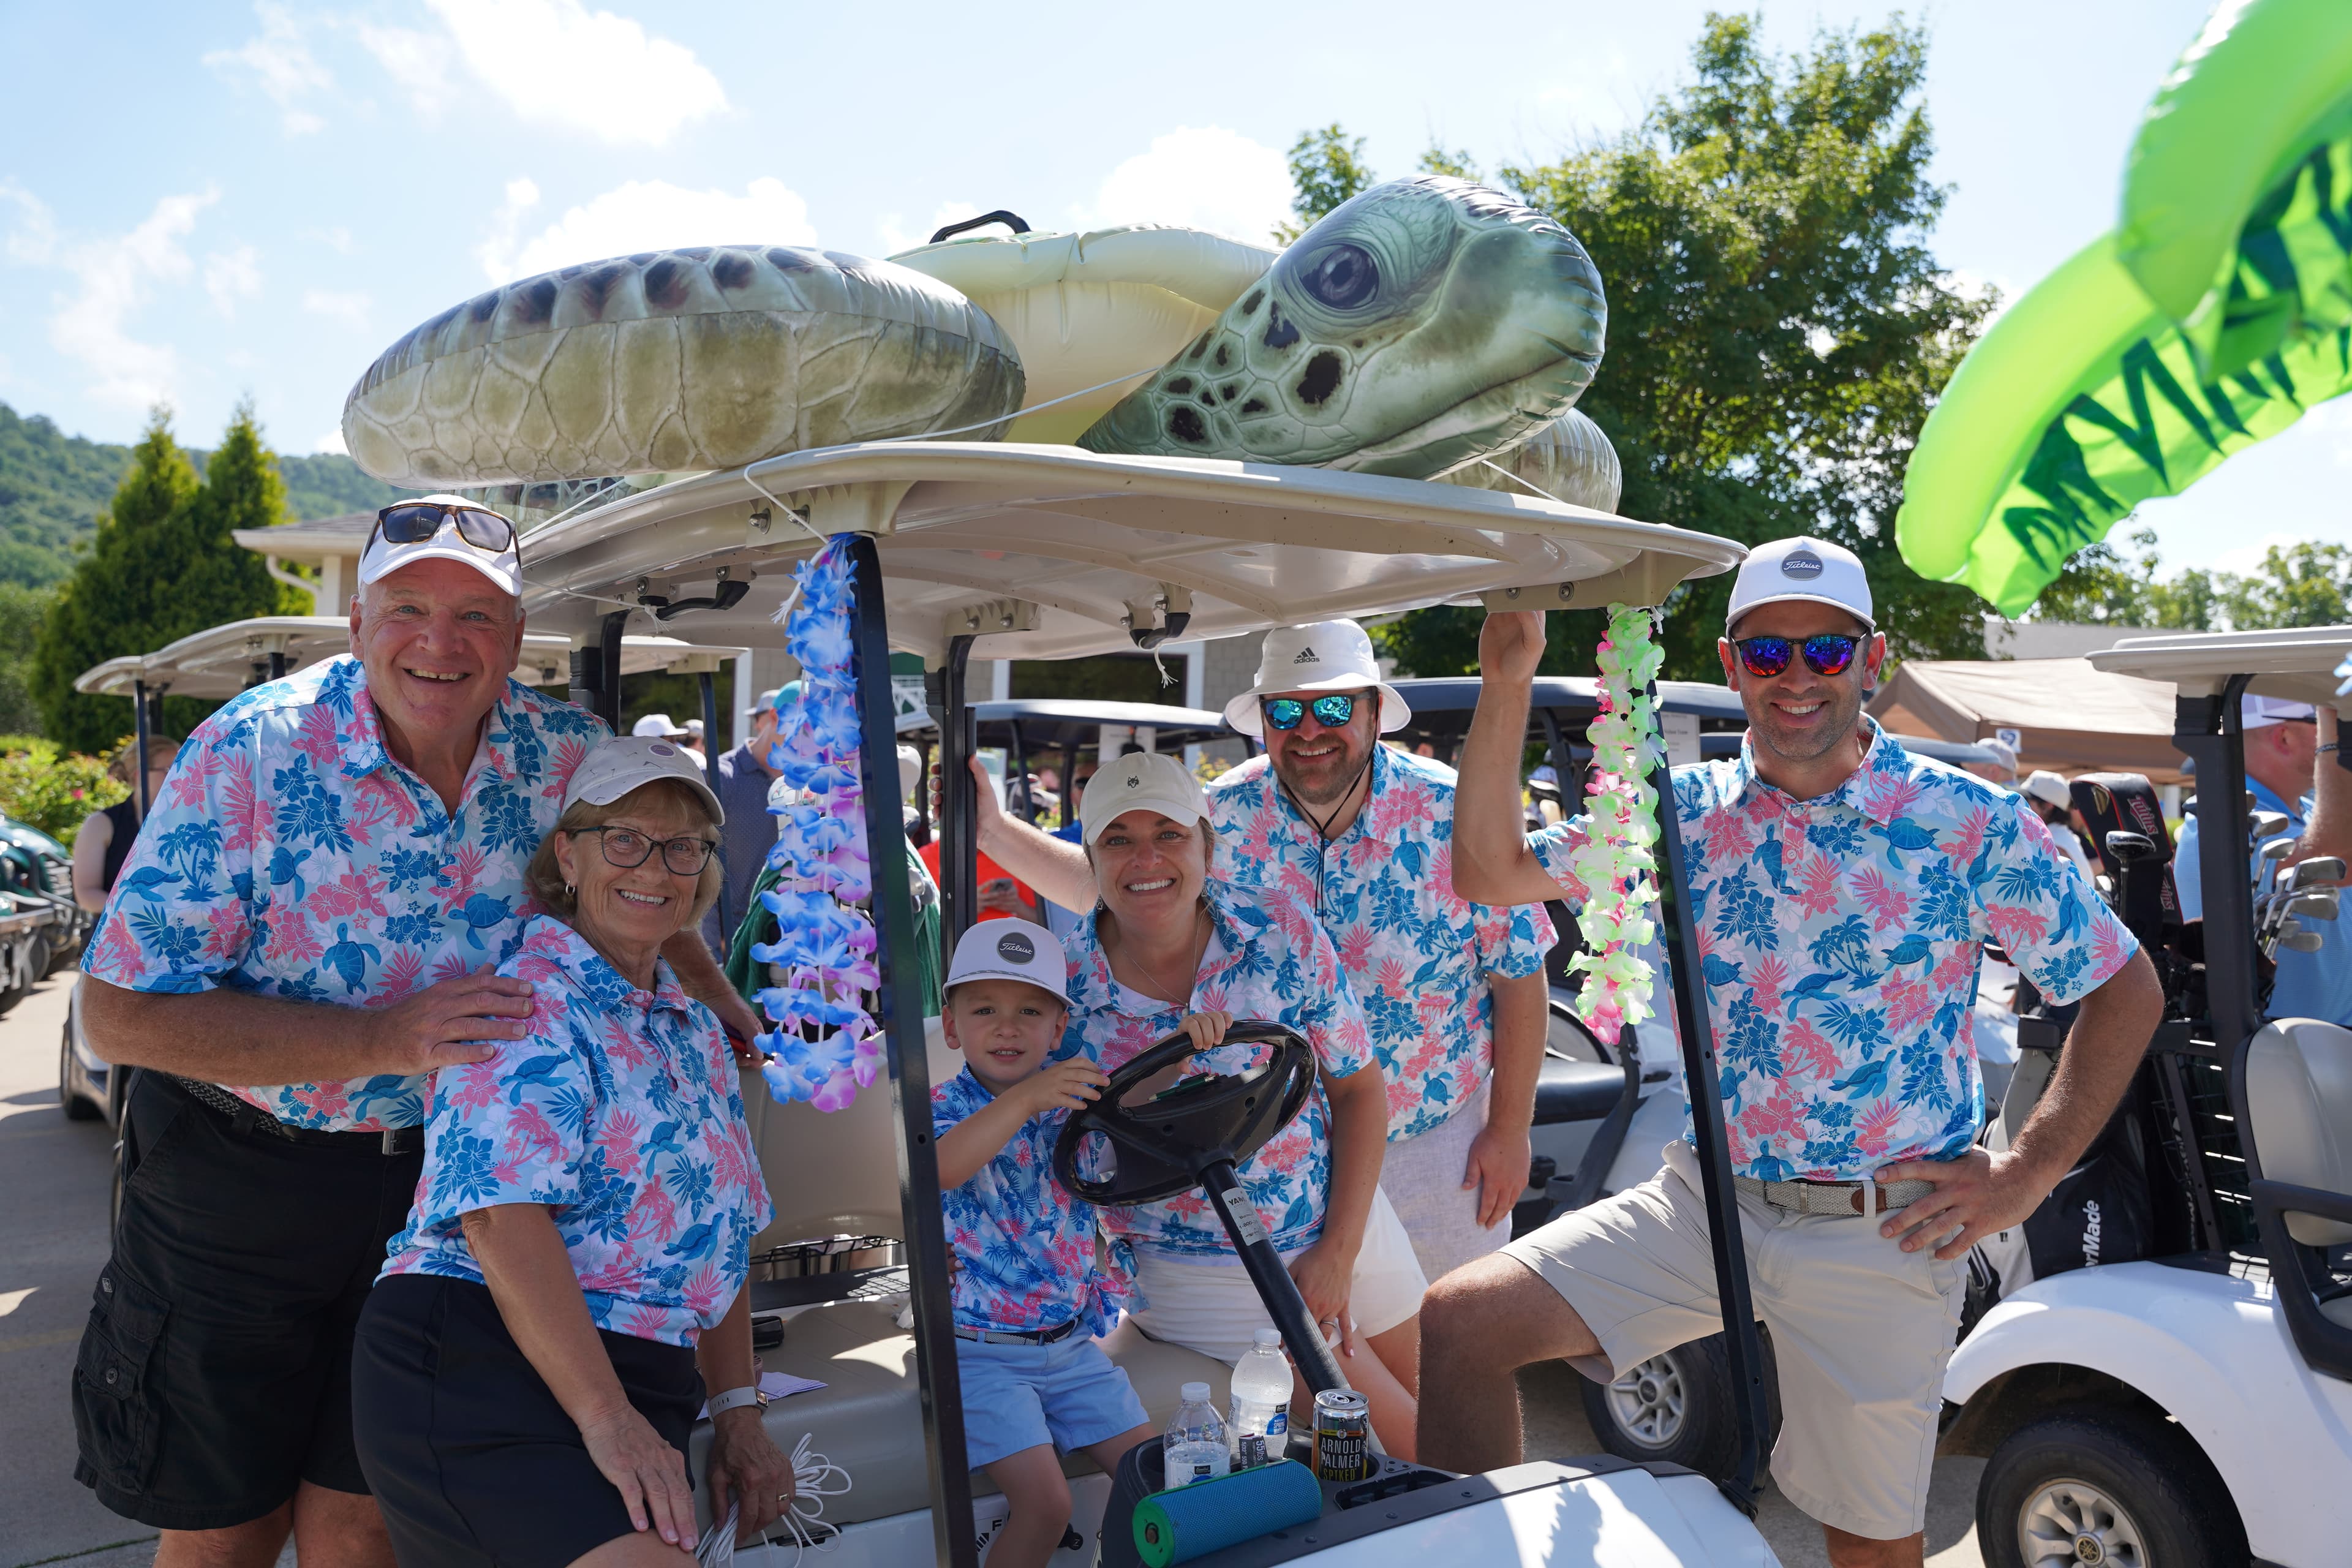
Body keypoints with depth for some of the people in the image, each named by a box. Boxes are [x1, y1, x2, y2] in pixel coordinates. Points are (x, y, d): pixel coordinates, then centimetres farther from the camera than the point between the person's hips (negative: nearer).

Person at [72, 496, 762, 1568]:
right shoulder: (254, 753, -20)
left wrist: (706, 984, 3)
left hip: (441, 1171, 2)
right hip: (237, 1171, -2)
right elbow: (121, 1014, -22)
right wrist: (387, 1041, -30)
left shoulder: (562, 753, -10)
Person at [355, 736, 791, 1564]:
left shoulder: (696, 1032, 19)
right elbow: (504, 1218, -18)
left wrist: (738, 1412, 14)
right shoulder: (529, 1000, -7)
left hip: (634, 1390, 9)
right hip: (482, 1365, -8)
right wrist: (606, 1419, -23)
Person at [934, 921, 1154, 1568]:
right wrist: (1023, 1099, -43)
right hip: (982, 1350, -5)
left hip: (1071, 1340, 5)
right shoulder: (944, 1106, -10)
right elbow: (940, 1168, -32)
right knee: (1046, 1501, -16)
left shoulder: (1069, 1093, 3)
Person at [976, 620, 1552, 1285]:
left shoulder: (1454, 814, -16)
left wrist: (1510, 1129, -8)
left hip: (1441, 1148, -1)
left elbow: (1520, 979, -9)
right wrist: (990, 827, -7)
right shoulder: (1227, 817, -10)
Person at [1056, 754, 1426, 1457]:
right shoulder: (1062, 985, -16)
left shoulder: (1284, 936, -11)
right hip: (1199, 1270, -3)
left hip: (1345, 1231, 3)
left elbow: (1360, 1088, -3)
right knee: (1411, 1448, -2)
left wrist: (1340, 1250, -10)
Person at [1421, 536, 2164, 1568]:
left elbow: (2126, 991, 1)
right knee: (1457, 1324, -11)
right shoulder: (1685, 811, 2)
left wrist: (2028, 1173, -7)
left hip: (1880, 1237, -2)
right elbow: (1490, 873, -3)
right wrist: (1507, 683, -13)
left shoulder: (1970, 824, -6)